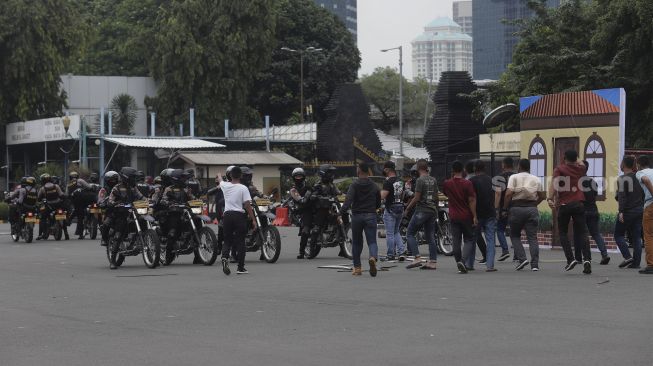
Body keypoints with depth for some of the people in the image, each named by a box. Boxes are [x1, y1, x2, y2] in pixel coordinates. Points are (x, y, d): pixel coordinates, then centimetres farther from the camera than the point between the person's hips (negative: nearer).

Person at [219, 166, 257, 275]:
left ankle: (225, 257, -17)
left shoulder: (225, 186, 4)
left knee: (227, 240, 11)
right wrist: (253, 220, -5)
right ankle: (240, 267, 5)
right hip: (239, 215, -3)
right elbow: (248, 205, -10)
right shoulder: (243, 188, -6)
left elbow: (220, 181, 29)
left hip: (227, 215, 3)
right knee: (240, 242, 3)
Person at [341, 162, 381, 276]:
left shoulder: (354, 185, -5)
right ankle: (373, 257, -33)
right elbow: (378, 204, 13)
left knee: (356, 242, 12)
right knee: (372, 241, -2)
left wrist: (342, 212, -25)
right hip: (371, 216, 1)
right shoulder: (374, 186, 7)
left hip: (357, 216, -1)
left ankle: (357, 268, 16)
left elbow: (348, 200, -20)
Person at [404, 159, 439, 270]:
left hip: (421, 210, -7)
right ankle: (433, 262, 5)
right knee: (430, 237, 9)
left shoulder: (420, 180, -12)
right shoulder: (433, 180, 10)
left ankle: (417, 258, -10)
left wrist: (408, 208, -1)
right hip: (432, 211, 7)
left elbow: (417, 198, -14)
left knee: (410, 234, 1)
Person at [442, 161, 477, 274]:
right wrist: (474, 216, -10)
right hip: (466, 216, -2)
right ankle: (463, 261, -14)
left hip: (453, 216, 2)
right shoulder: (467, 183, -10)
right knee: (469, 239, 6)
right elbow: (471, 201, -12)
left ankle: (459, 262, 2)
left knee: (456, 241, 6)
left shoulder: (447, 183, -1)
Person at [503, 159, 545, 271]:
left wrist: (505, 209, -4)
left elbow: (508, 194, -12)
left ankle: (522, 258, -3)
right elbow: (543, 196, 12)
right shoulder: (536, 179, 10)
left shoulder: (514, 177, -1)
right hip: (532, 209, 2)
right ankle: (535, 264, -3)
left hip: (516, 208, -2)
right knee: (532, 237, 3)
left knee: (515, 235, 13)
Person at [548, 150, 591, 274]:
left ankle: (571, 259, -4)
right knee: (582, 233, 2)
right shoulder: (580, 169, 12)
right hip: (579, 204, 2)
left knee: (563, 232, 11)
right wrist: (576, 161, 55)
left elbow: (554, 183, -16)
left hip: (564, 205, -2)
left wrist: (550, 198, -24)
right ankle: (587, 258, -17)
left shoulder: (559, 169, 1)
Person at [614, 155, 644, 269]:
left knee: (618, 235, 6)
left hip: (627, 212, -6)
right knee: (636, 237, 7)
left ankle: (627, 257, -9)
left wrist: (621, 211, -21)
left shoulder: (622, 179, -10)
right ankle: (636, 262, 2)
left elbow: (622, 196, -18)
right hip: (640, 211, 6)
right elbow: (643, 194, 15)